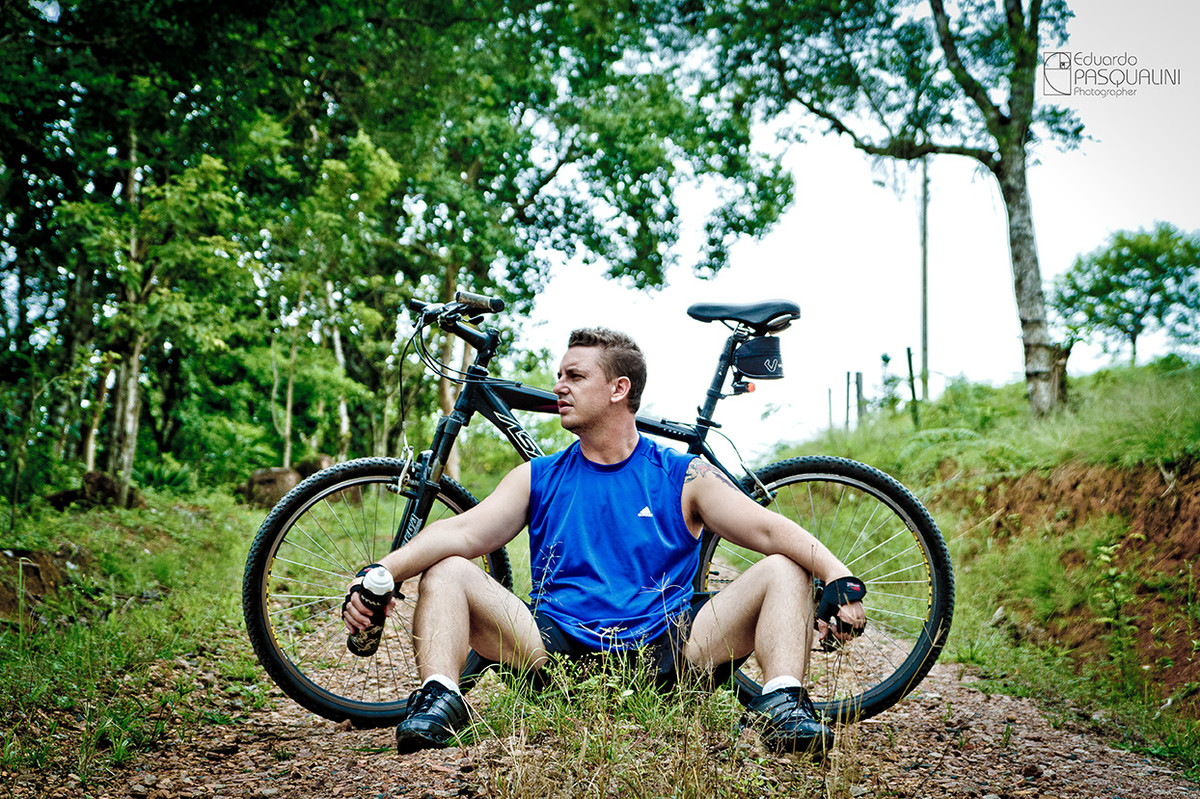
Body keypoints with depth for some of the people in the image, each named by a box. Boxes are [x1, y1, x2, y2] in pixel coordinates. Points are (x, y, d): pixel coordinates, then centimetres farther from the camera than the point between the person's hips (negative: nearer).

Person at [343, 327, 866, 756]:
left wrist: (840, 578, -23)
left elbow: (769, 530, -5)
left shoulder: (682, 477, 7)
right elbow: (463, 533, -2)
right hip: (556, 644, 1)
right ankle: (439, 697, -30)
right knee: (446, 571, -12)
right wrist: (378, 577, -20)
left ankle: (781, 703, -31)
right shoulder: (538, 479, 12)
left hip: (667, 650, -1)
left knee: (784, 570, -14)